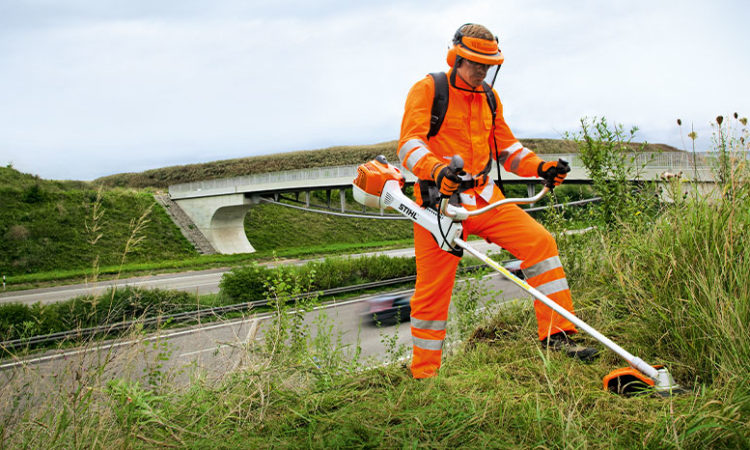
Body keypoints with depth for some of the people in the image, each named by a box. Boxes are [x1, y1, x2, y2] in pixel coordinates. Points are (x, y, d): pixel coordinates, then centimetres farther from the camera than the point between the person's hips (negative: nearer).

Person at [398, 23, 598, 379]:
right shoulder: (427, 90, -3)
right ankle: (423, 375, 12)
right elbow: (409, 143, -15)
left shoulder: (489, 97, 16)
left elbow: (506, 147, 22)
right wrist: (437, 170, -35)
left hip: (485, 199, 5)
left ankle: (556, 334, -4)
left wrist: (539, 167, 4)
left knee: (539, 242, -11)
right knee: (432, 289, -3)